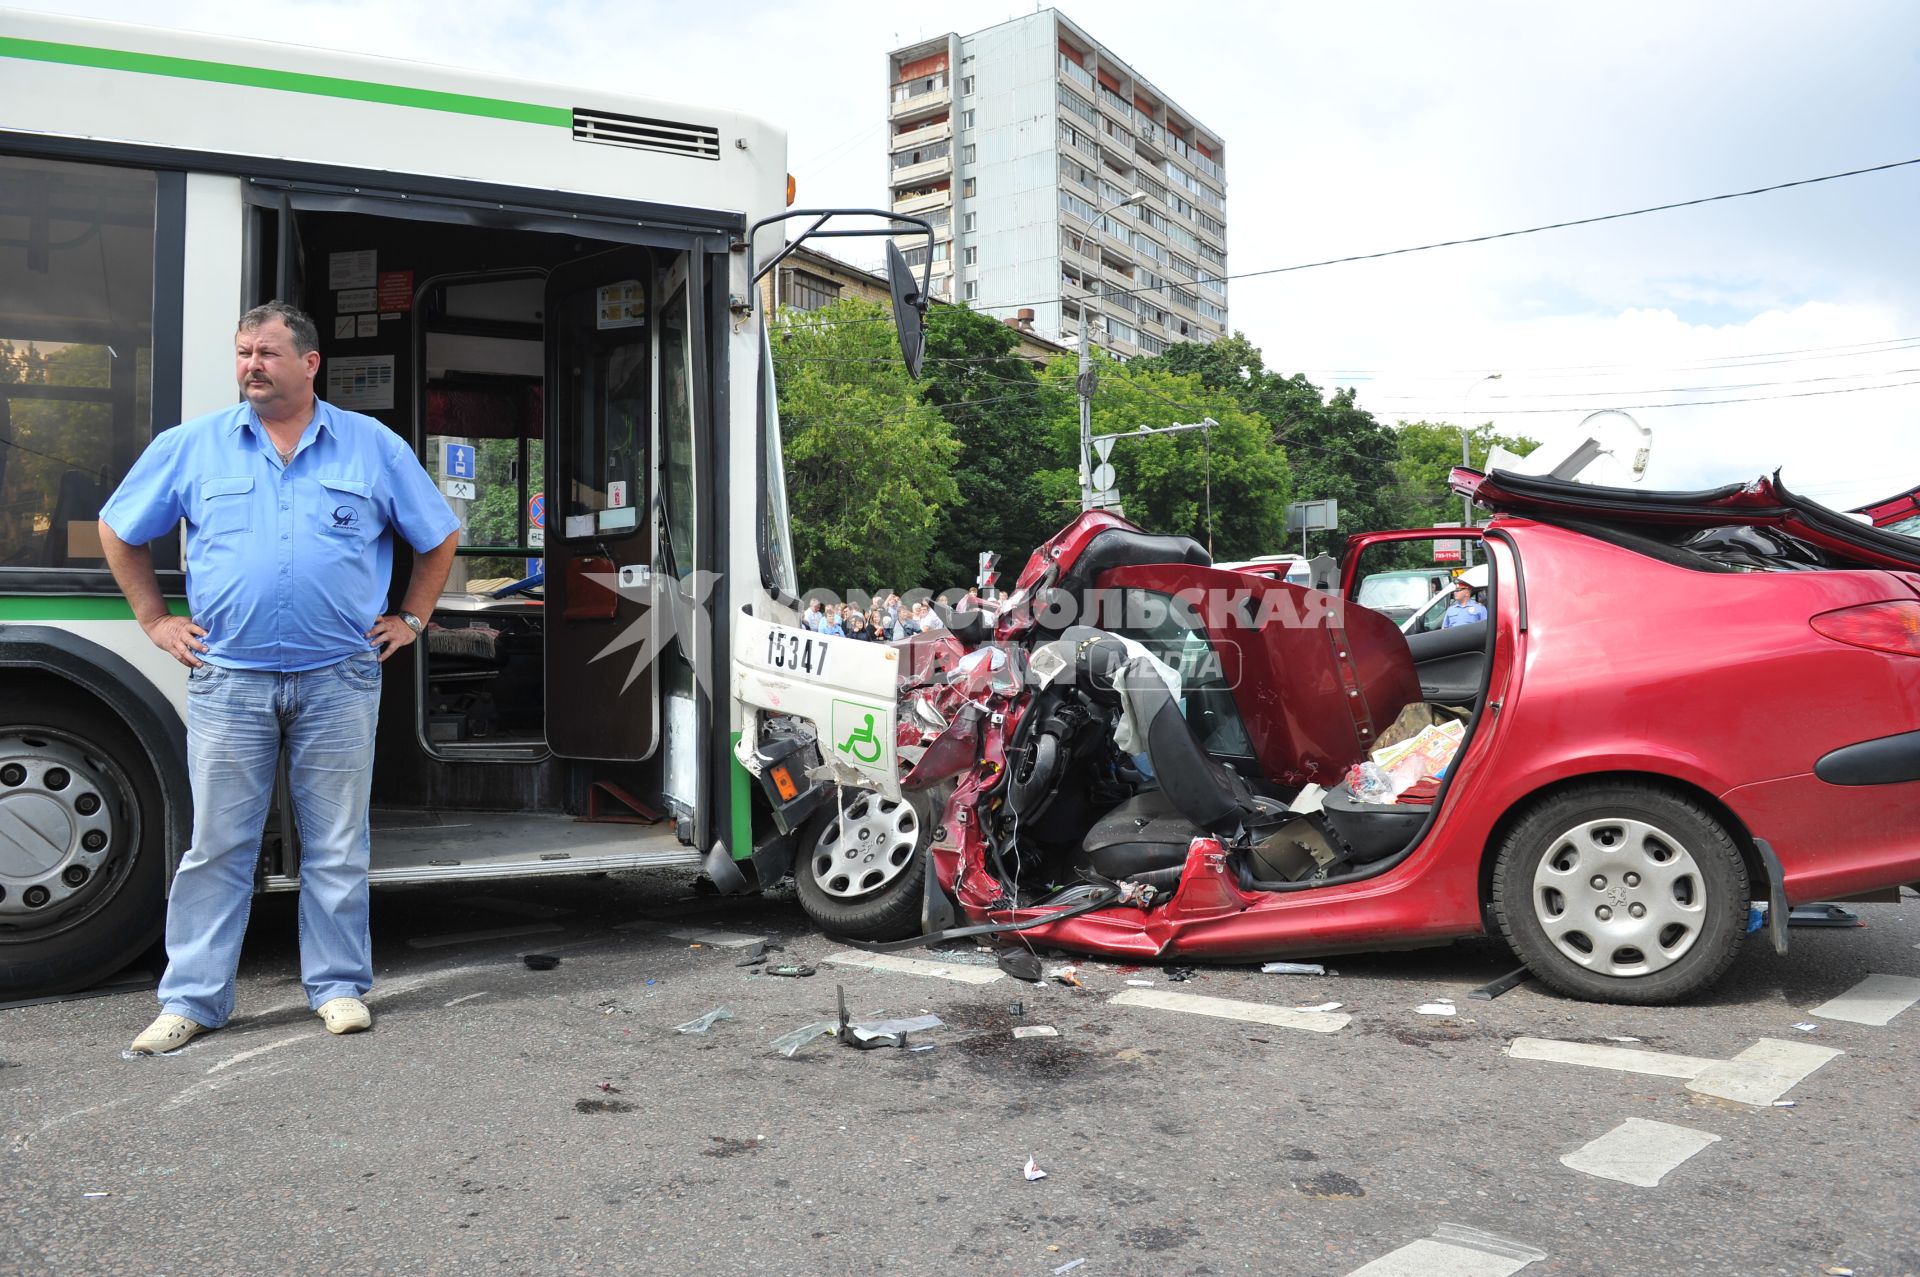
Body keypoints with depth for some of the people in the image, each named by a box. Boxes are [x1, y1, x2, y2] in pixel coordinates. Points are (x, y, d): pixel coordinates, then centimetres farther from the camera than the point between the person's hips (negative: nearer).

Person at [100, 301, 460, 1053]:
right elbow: (118, 532, 17)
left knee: (337, 847, 7)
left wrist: (410, 619, 8)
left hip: (340, 681, 0)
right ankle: (191, 999, 16)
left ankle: (339, 987, 18)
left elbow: (440, 538, 13)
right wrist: (155, 620, 10)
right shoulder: (192, 447, 6)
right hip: (228, 679, 1)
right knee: (217, 846, 5)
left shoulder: (374, 447, 5)